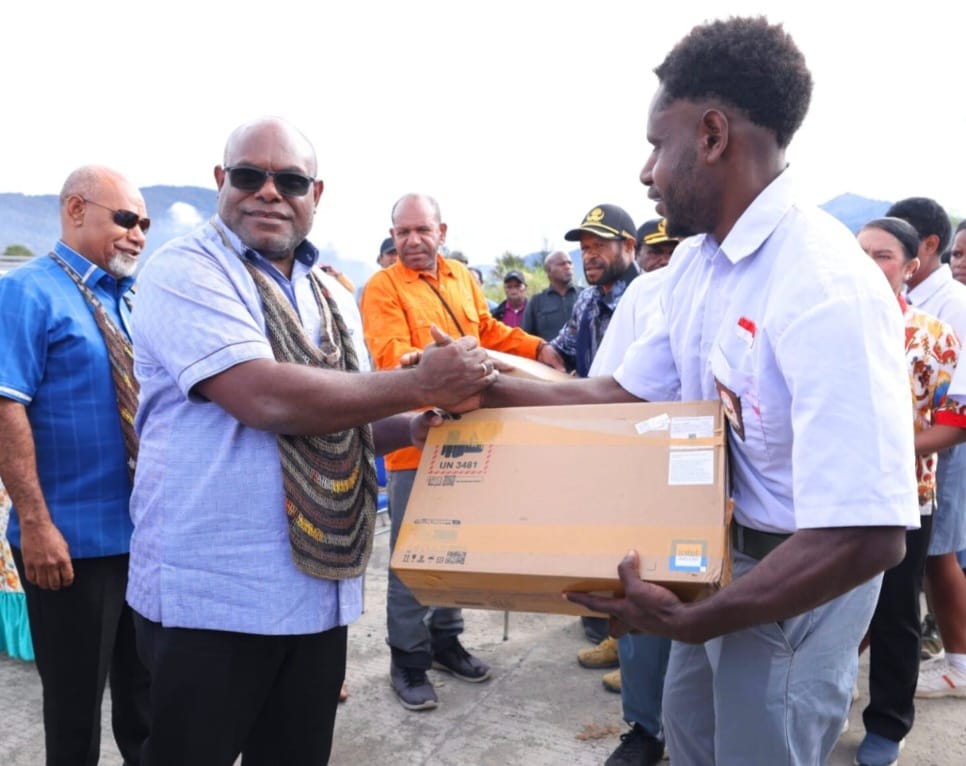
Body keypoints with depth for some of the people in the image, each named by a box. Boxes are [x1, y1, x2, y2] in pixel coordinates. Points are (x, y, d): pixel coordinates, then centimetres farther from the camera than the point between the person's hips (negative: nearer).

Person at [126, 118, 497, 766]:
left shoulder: (330, 296, 12)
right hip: (211, 594, -6)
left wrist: (413, 428, -1)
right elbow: (268, 399, -25)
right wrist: (422, 384, -20)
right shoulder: (185, 271, -11)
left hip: (320, 587, 6)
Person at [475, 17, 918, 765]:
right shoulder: (695, 261, -1)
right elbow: (626, 395, 5)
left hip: (796, 581, -8)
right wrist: (484, 386, -1)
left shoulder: (827, 289, -30)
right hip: (719, 558, 8)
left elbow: (870, 534, -33)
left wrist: (697, 620, -28)